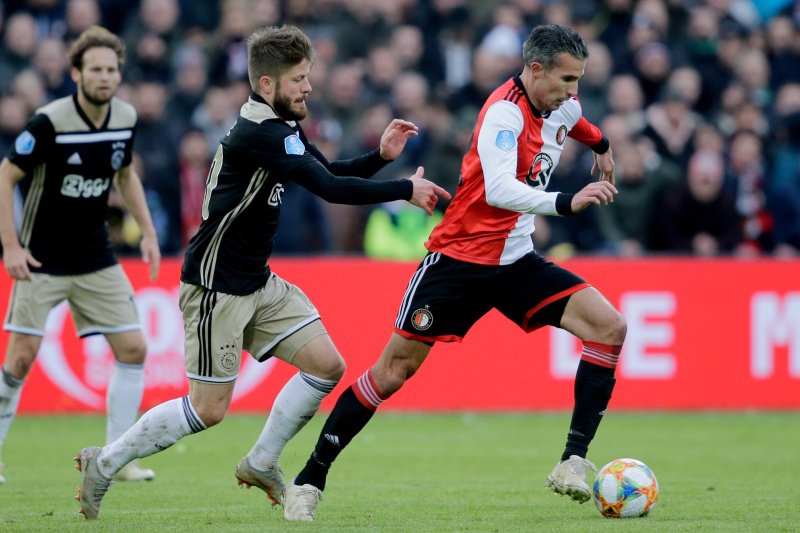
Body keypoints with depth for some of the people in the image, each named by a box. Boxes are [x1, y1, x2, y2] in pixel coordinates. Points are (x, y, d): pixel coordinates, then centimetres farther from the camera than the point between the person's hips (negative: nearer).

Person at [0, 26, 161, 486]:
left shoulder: (126, 118, -2)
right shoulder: (50, 122, -19)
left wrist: (148, 232, 9)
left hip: (96, 259, 5)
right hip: (42, 260, -5)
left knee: (133, 348, -2)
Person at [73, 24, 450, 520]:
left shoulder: (281, 126, 7)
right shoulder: (259, 135, -24)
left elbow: (332, 172, 16)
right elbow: (330, 188, -29)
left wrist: (380, 156, -2)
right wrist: (406, 190, -22)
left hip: (258, 283, 10)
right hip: (216, 287, -10)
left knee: (327, 366, 2)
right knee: (209, 409, -6)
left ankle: (260, 464, 17)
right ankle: (103, 464, 10)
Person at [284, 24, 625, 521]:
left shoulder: (561, 106, 3)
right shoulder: (504, 112, -22)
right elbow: (499, 189, -38)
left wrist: (601, 144, 45)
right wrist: (567, 202, -45)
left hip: (516, 260, 7)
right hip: (459, 256, -7)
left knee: (610, 326, -12)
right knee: (395, 368, -6)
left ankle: (574, 462, -12)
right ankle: (310, 480, 6)